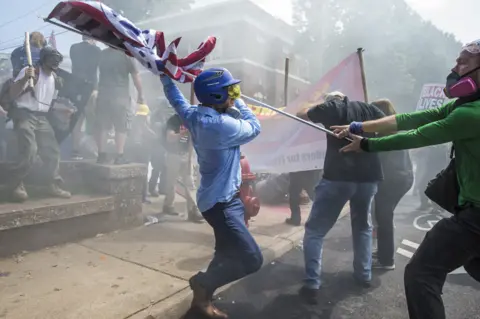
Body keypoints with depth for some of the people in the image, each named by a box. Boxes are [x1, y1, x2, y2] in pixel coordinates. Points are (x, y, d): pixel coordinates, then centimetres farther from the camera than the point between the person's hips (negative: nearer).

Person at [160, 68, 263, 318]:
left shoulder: (193, 115, 0)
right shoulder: (222, 125, -26)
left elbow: (176, 99, 19)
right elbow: (254, 127, -10)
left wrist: (164, 74, 32)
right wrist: (237, 102, 2)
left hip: (224, 197, 10)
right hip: (220, 202, -10)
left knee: (227, 255, 23)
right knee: (251, 260, -8)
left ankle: (202, 297, 35)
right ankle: (203, 284, 11)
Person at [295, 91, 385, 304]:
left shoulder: (329, 107, 5)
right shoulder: (367, 108, 13)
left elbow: (300, 115, 18)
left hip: (338, 176, -4)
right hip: (369, 177, 5)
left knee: (315, 230, 5)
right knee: (363, 226, 27)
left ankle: (312, 285, -1)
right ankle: (364, 275, 32)